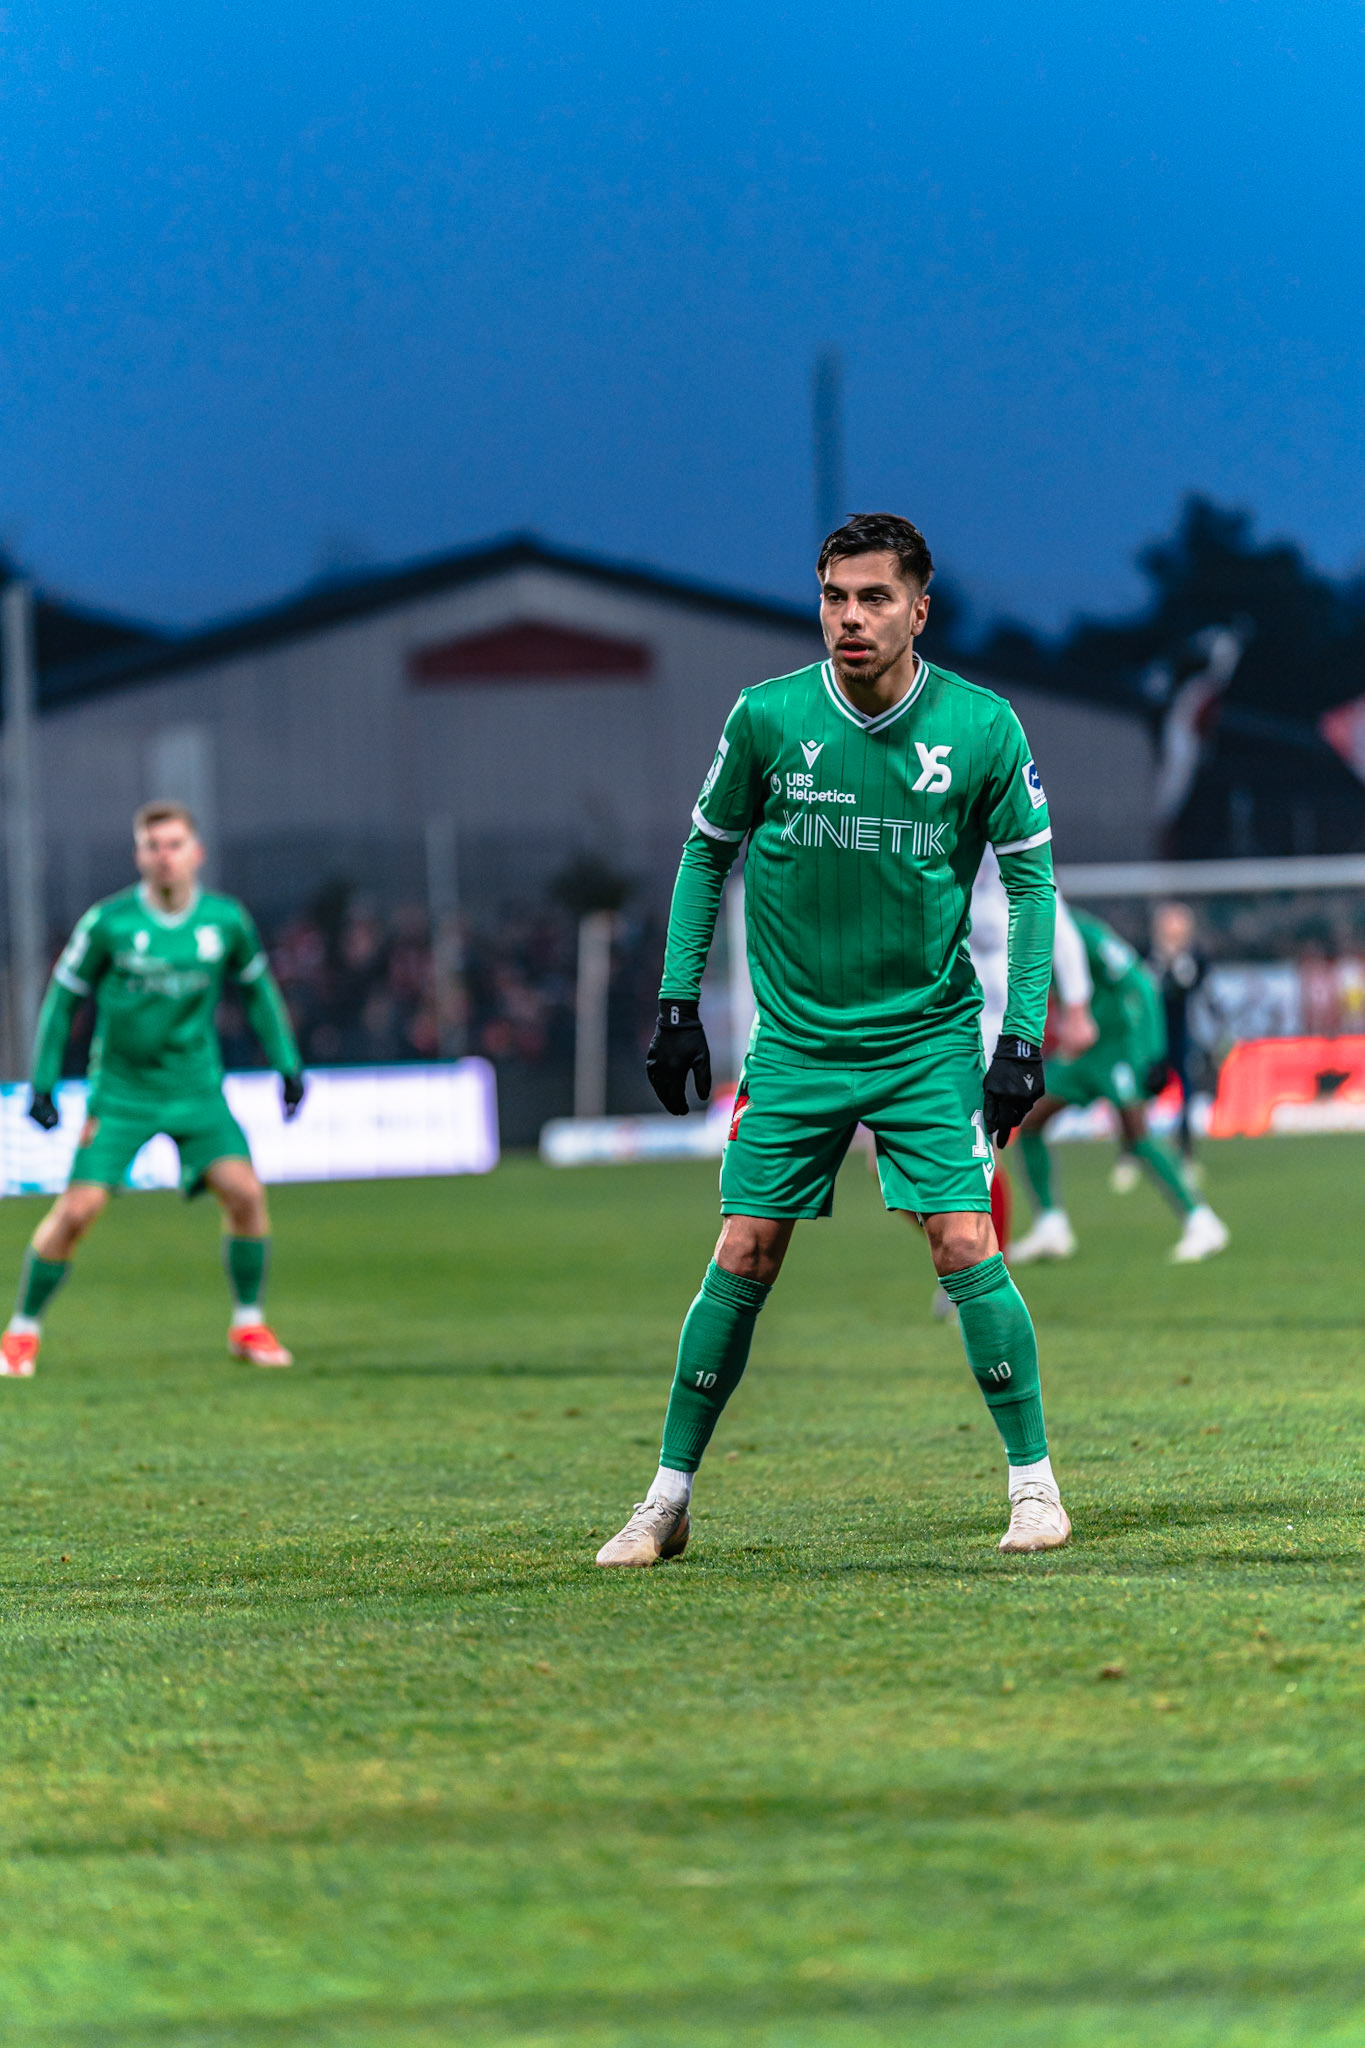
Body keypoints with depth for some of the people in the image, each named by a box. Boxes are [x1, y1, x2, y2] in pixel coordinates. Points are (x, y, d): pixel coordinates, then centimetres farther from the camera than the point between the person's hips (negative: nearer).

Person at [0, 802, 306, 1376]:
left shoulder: (226, 920, -3)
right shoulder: (108, 922, -10)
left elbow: (257, 988, 14)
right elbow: (64, 995, 1)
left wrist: (287, 1063, 11)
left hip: (196, 1087, 2)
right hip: (120, 1090, -2)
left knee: (244, 1191, -16)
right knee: (78, 1208, -12)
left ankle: (249, 1326, 2)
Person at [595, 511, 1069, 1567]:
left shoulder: (982, 728, -9)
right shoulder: (767, 718, -8)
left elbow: (1031, 874, 1)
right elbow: (708, 850, 7)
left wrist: (1025, 1034, -6)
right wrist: (678, 1002, 3)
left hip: (930, 1037, -1)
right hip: (795, 1037, 1)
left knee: (966, 1248, -12)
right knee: (742, 1260, -1)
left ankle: (1033, 1480, 2)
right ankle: (668, 1499, 10)